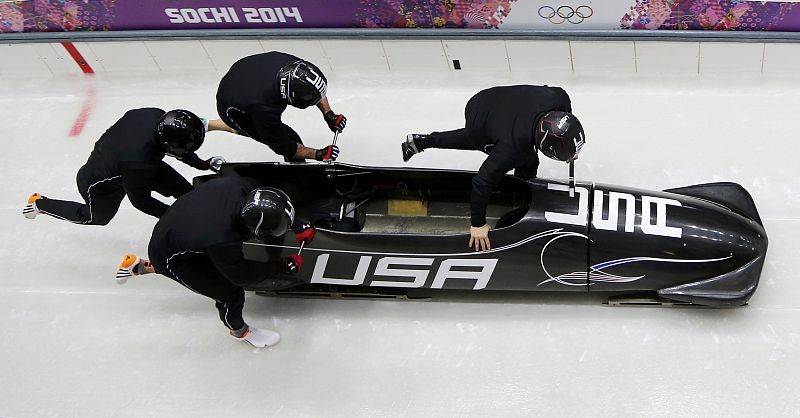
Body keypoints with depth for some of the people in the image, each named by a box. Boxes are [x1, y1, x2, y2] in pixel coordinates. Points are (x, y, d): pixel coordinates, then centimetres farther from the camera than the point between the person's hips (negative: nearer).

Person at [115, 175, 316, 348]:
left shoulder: (239, 185, -29)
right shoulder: (222, 242, -43)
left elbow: (277, 204, -5)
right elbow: (241, 275, -22)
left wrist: (298, 228, -5)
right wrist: (284, 266, -16)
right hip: (167, 257, -7)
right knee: (230, 292, -2)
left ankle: (137, 265, 46)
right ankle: (238, 330, 31)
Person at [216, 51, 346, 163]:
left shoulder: (291, 63, -31)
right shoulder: (264, 109, -43)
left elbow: (317, 88, -7)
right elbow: (282, 146, -24)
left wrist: (328, 114, -12)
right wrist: (318, 155, -20)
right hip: (231, 110, -6)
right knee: (290, 138, -9)